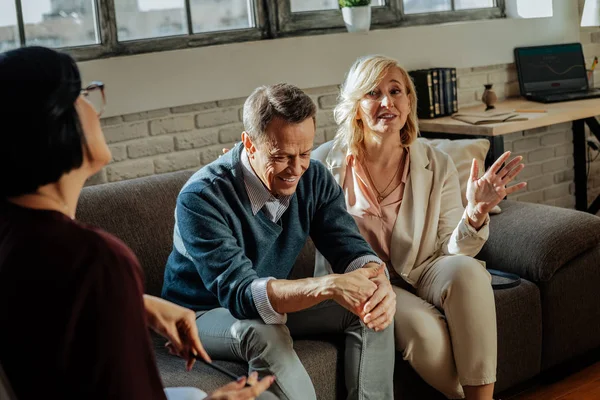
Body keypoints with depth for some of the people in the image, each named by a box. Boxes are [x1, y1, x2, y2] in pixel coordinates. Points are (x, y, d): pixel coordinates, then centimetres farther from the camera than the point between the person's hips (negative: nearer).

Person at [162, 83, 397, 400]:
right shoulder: (201, 198, -30)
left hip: (278, 301, 6)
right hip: (204, 314, -5)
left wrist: (379, 282, -38)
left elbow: (349, 246, -13)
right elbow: (239, 293, -37)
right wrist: (329, 285, -52)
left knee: (374, 308, -13)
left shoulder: (313, 177, -10)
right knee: (264, 334, -37)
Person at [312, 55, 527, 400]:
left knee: (466, 270, -30)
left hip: (422, 274, 3)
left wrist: (476, 212, -24)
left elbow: (452, 251, -5)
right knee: (425, 329, -31)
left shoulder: (437, 165, -4)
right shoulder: (326, 163, -8)